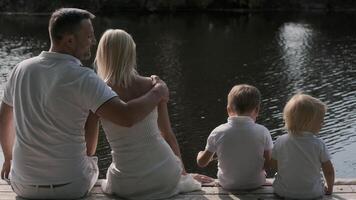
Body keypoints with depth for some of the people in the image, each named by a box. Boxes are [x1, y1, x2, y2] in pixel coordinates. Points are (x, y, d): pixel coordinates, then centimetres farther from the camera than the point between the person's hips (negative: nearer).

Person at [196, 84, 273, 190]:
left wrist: (200, 154, 19)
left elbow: (202, 163, -4)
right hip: (256, 184, -1)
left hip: (227, 185, 1)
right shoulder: (262, 132, -15)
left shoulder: (217, 133, -13)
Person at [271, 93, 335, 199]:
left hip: (283, 191, 1)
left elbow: (274, 164, 3)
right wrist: (329, 189, 12)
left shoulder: (280, 142, -9)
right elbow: (329, 171, -6)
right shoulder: (318, 145, -14)